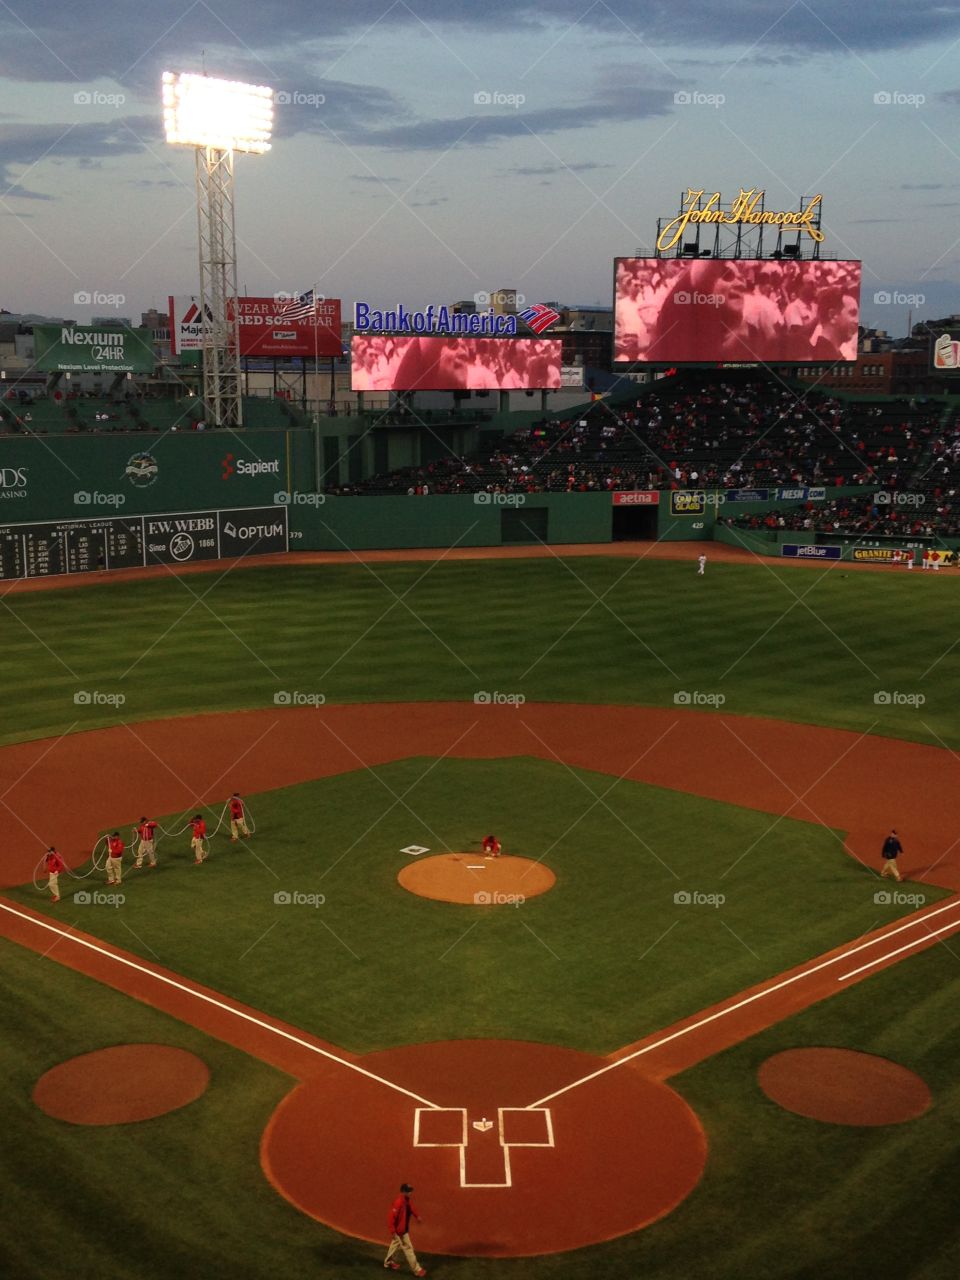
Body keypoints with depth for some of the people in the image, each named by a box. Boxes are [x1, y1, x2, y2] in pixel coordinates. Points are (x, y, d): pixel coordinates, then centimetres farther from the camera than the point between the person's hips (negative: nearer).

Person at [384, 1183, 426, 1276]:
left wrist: (417, 1216, 4)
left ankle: (388, 1262, 43)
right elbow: (392, 1217, -28)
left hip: (404, 1229, 10)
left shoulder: (406, 1200, 0)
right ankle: (416, 1269, 5)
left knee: (395, 1245, 25)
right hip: (400, 1230, -10)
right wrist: (393, 1231, -27)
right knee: (408, 1248, -2)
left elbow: (411, 1208, 18)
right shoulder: (398, 1202, -29)